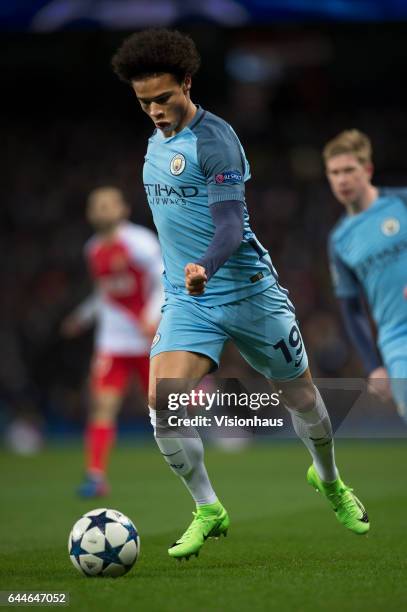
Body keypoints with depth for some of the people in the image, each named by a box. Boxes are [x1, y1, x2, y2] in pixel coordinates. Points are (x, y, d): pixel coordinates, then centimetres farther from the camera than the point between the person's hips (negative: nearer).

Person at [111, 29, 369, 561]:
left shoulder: (213, 139, -15)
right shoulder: (157, 140, 9)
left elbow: (231, 224, -24)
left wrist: (204, 268, -43)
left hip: (247, 292, -5)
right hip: (186, 300, 5)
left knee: (300, 395, 10)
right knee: (162, 399, -17)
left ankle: (329, 481, 41)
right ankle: (208, 511, 0)